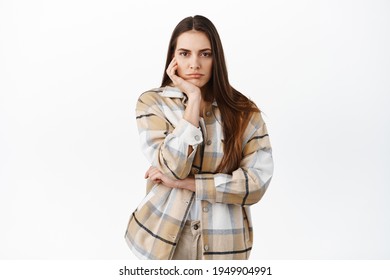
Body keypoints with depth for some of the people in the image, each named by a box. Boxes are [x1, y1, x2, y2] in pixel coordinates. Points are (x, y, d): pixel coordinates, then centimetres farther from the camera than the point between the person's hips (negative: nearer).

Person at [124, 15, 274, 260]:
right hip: (164, 237, -1)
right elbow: (173, 168, -18)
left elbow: (257, 182, -13)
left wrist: (184, 182, -16)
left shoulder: (245, 112, -5)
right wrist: (193, 100, -19)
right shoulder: (152, 103, -7)